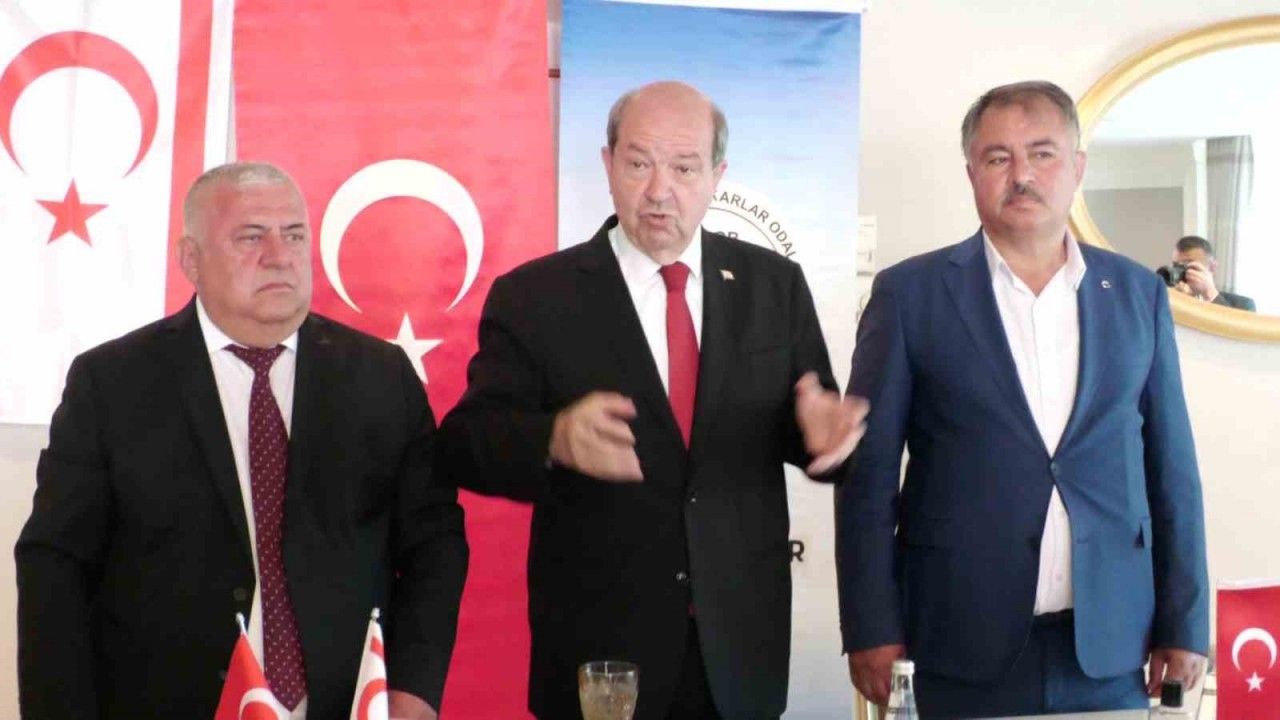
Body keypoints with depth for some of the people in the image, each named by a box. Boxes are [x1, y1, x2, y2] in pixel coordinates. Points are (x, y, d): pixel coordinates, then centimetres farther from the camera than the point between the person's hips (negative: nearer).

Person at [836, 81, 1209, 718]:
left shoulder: (1138, 294, 6)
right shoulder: (910, 294, -3)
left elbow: (1170, 467, 8)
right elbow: (868, 469, -4)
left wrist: (1184, 622, 5)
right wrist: (873, 627, -7)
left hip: (1112, 643, 3)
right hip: (966, 643, -2)